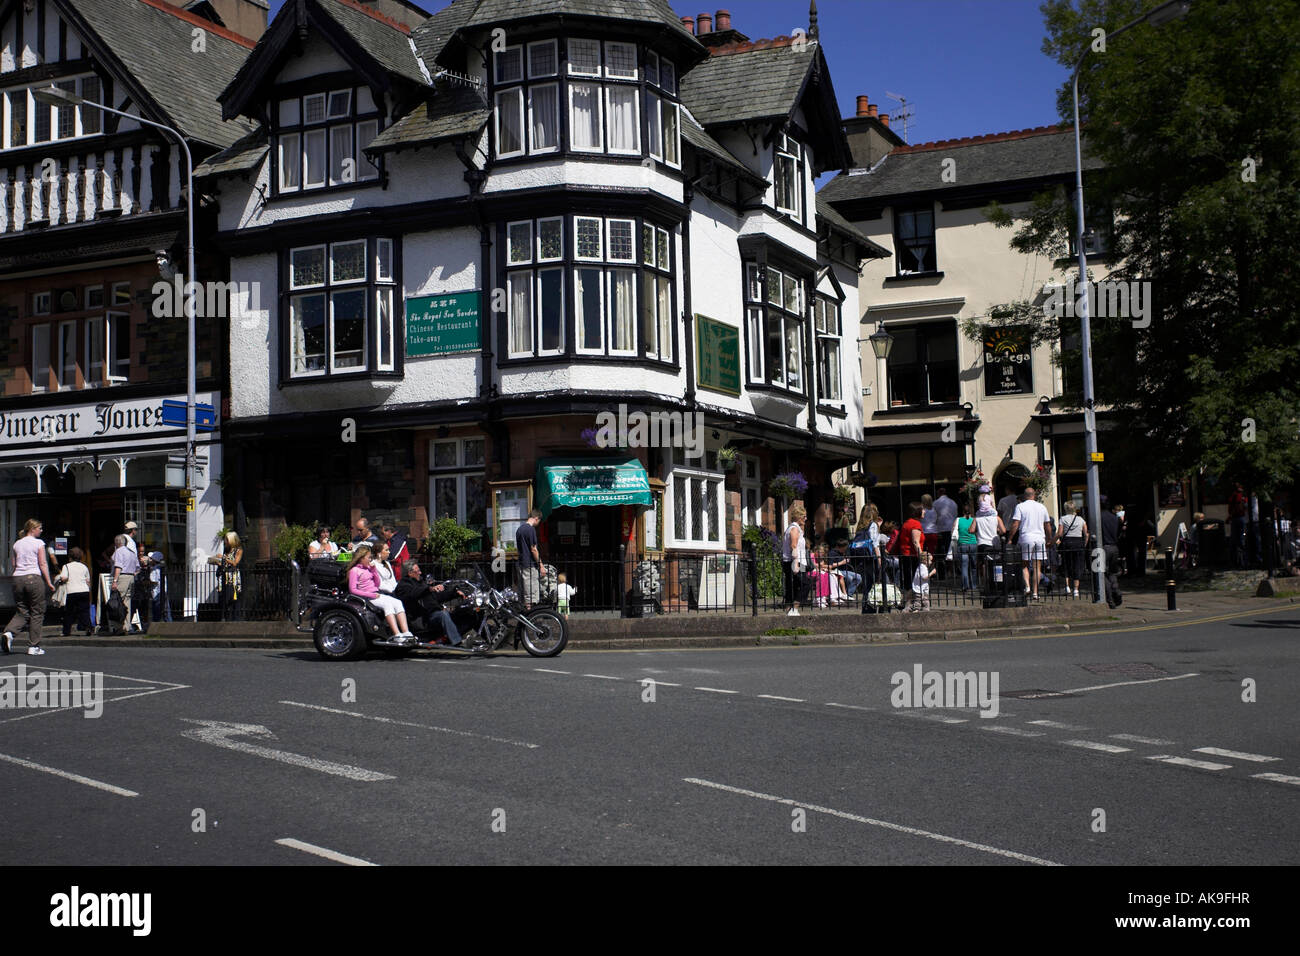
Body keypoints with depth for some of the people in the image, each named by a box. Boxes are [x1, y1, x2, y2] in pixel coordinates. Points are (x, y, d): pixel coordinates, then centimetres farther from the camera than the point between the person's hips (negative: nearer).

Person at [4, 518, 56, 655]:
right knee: (37, 613, 4)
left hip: (18, 578, 5)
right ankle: (33, 646, 4)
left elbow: (14, 565, 13)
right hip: (34, 577, -5)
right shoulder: (38, 543, -3)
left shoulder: (17, 544, 13)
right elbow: (43, 564, -7)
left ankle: (9, 633, -16)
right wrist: (49, 582, -5)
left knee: (22, 612, 12)